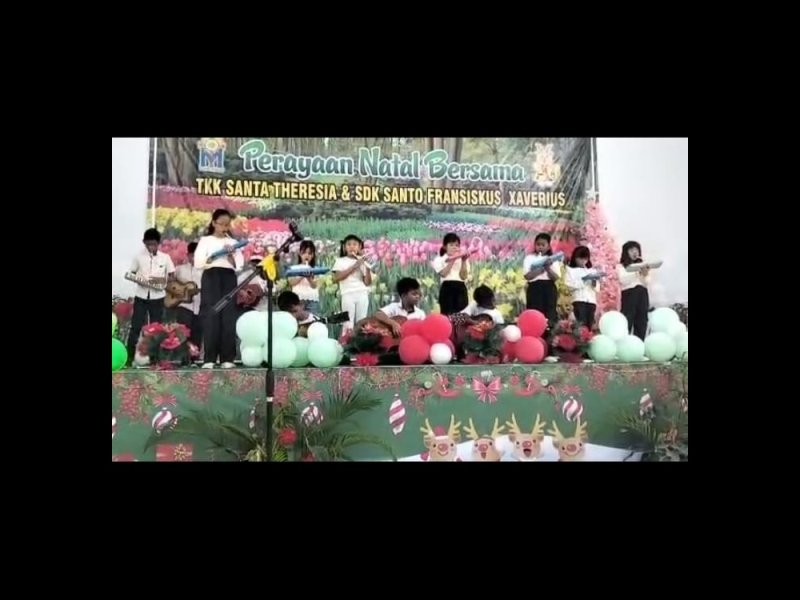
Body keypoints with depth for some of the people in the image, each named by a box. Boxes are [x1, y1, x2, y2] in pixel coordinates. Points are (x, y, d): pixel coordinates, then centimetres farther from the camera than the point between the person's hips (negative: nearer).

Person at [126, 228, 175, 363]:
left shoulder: (165, 257, 1)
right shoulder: (138, 256, 2)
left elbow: (172, 276, 4)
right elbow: (131, 274, 7)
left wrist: (162, 279, -15)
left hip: (157, 297, 0)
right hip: (141, 296, 0)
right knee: (135, 326, -2)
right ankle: (129, 357, 0)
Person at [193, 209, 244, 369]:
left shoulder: (232, 242, 18)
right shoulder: (205, 240, 10)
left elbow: (239, 265, 7)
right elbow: (198, 262, -3)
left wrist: (230, 256, -10)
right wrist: (214, 256, -15)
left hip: (229, 278, 3)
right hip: (211, 277, -2)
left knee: (228, 317, -3)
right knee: (211, 316, -8)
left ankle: (227, 358, -1)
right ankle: (209, 359, -7)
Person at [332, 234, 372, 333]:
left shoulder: (363, 261, 12)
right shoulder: (340, 261, 7)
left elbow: (367, 283, 6)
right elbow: (337, 278, -10)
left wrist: (368, 270, -13)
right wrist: (354, 267, -11)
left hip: (362, 294, 2)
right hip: (348, 295, -2)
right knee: (348, 323, -6)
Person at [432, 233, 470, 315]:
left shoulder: (463, 260, 13)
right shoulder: (439, 259, 7)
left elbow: (464, 276, 0)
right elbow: (443, 274, -9)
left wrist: (464, 262, -8)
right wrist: (452, 261, -9)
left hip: (461, 288, 2)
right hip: (447, 287, -2)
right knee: (447, 313, -5)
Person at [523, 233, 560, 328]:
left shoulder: (553, 259, 12)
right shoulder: (529, 258, 7)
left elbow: (556, 277, 0)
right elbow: (527, 275, -6)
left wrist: (548, 269, -17)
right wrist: (541, 269, -15)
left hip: (549, 288, 2)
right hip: (535, 288, -1)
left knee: (550, 314, -2)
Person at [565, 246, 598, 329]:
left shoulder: (592, 271, 21)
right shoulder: (571, 270, 11)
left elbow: (597, 288, 13)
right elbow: (569, 286, -3)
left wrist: (594, 283, -8)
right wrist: (582, 281, -10)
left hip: (591, 300, 4)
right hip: (578, 300, -4)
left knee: (589, 324, -1)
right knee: (582, 324, -16)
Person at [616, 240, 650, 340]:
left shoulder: (643, 266, 18)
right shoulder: (620, 267, 6)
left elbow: (647, 283, 10)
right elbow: (623, 281, -9)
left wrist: (644, 275, -10)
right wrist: (637, 273, -16)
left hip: (642, 296, 4)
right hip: (628, 295, -4)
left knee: (641, 325, 1)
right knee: (626, 324, -11)